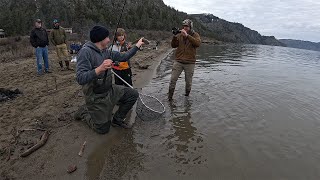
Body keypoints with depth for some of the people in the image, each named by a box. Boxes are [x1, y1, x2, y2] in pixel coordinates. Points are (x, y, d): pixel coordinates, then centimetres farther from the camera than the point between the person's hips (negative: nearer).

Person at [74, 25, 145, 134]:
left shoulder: (106, 51, -1)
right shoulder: (85, 52, -24)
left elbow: (123, 57, 7)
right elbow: (80, 79, -31)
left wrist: (137, 46, 9)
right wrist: (100, 69, -44)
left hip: (110, 90, 7)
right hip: (96, 97, -7)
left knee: (133, 95, 1)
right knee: (103, 129, 6)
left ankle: (117, 119, 17)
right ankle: (84, 112, 31)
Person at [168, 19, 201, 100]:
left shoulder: (195, 35, 1)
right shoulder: (179, 35, 6)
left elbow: (198, 43, -20)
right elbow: (173, 45, 3)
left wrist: (187, 35, -27)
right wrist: (174, 37, -14)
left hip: (190, 63, -1)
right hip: (178, 61, 1)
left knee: (188, 81, 9)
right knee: (173, 79, -3)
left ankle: (187, 95, 31)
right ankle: (170, 96, 13)